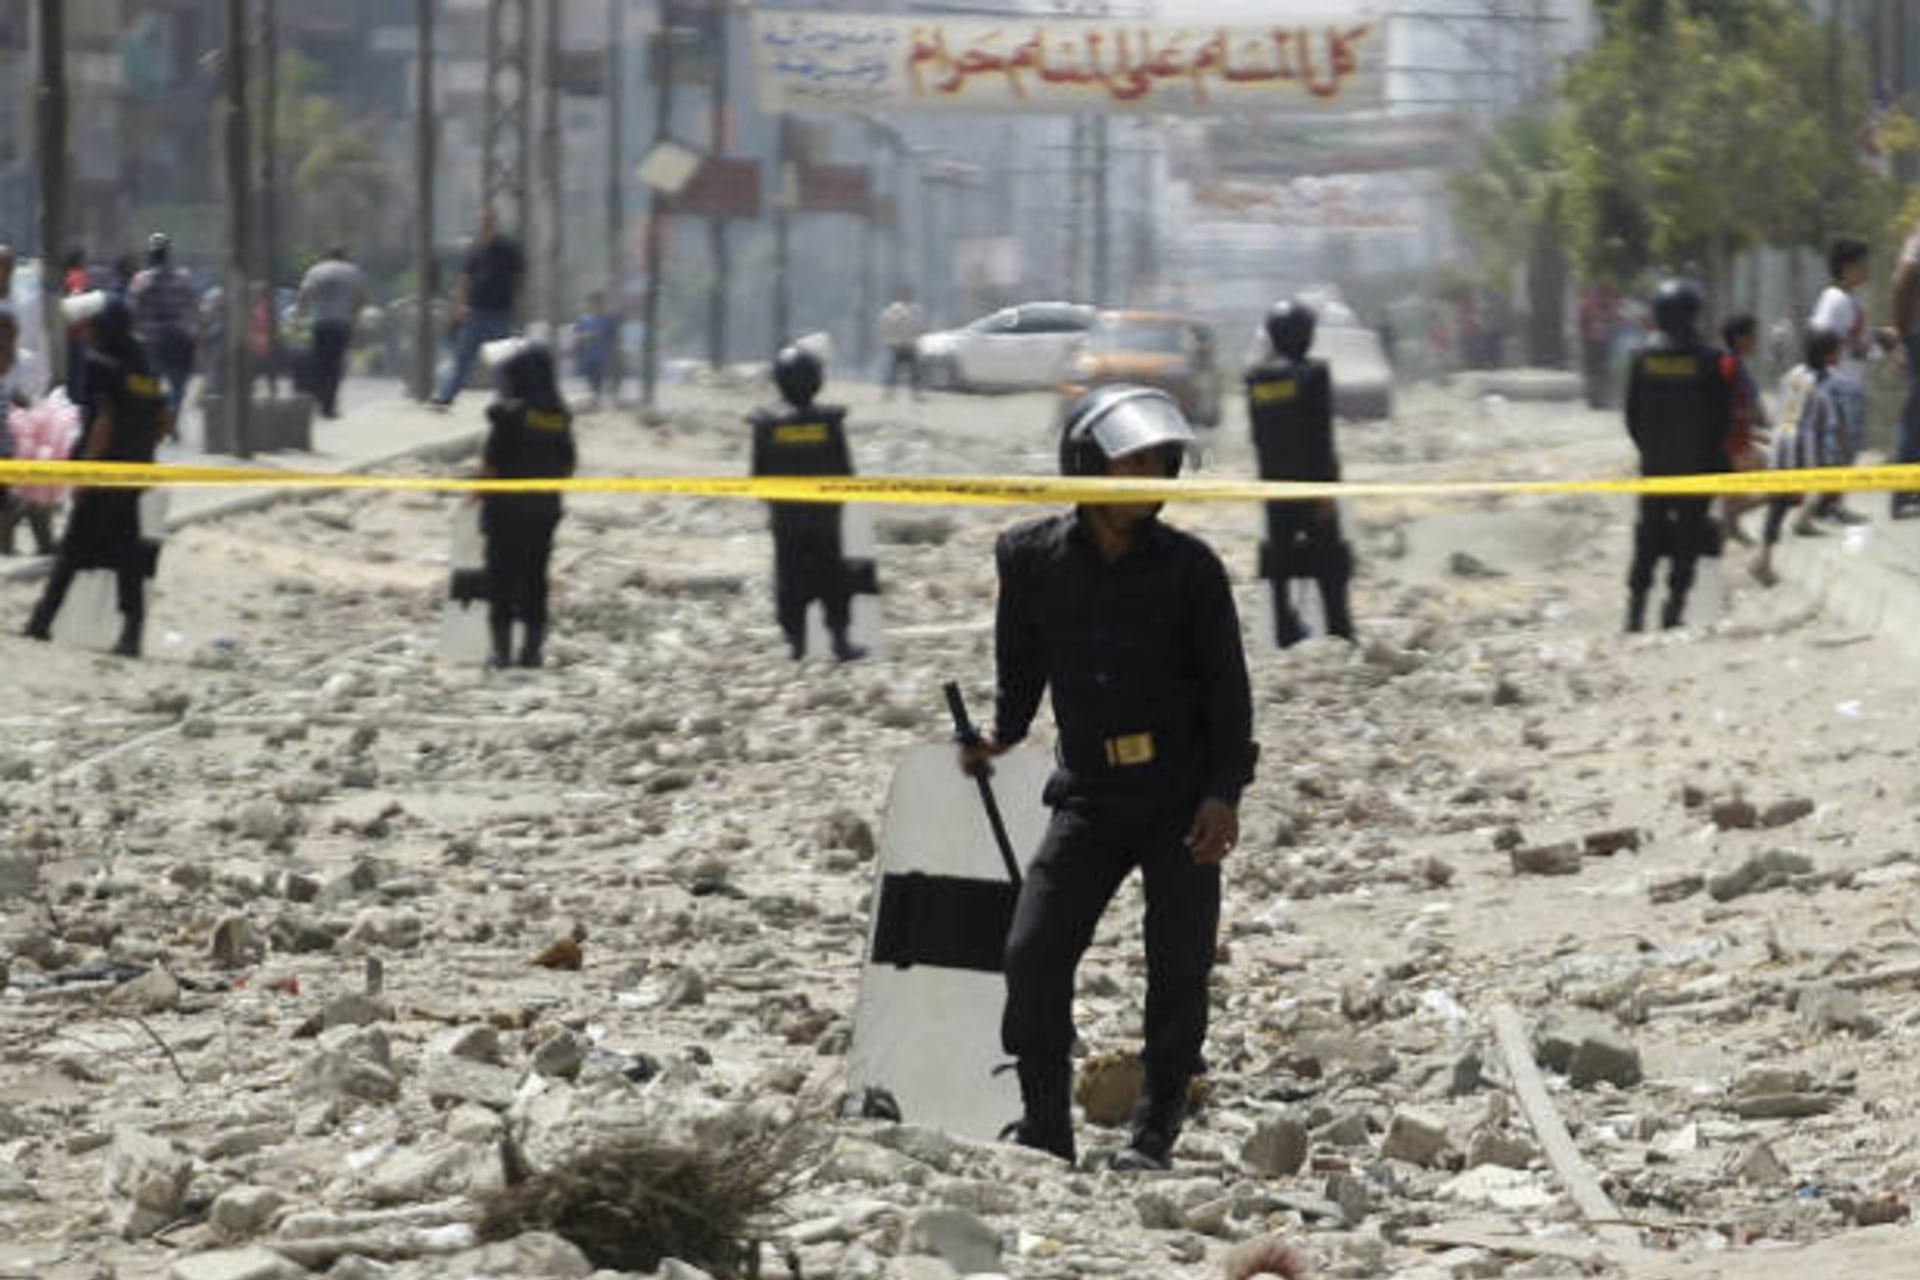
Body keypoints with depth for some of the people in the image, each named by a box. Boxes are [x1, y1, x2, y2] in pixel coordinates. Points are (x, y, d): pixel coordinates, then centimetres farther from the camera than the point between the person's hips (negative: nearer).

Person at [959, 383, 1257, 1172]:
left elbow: (1227, 687, -3)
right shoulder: (1033, 559, 1)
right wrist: (1002, 734, 6)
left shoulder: (1188, 567, -4)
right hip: (1088, 796, 2)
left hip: (1180, 801, -2)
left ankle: (1155, 1131, 12)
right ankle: (1043, 1125, 4)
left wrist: (1223, 791, -10)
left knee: (1178, 969, 0)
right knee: (1033, 955, -8)